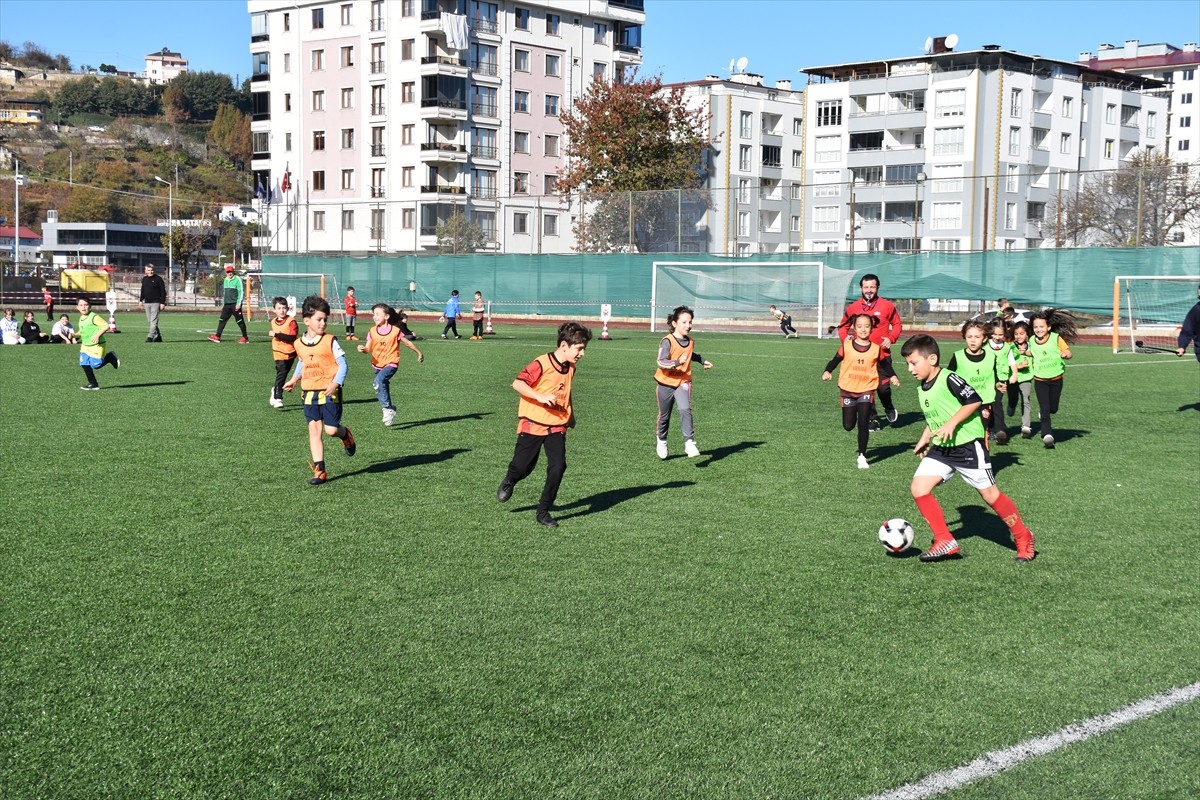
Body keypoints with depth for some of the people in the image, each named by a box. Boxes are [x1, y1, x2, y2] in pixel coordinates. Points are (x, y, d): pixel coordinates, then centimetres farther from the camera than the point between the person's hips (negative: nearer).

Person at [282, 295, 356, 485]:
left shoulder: (330, 341, -8)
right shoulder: (299, 344, 5)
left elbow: (343, 364, -9)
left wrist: (335, 383, -21)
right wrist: (294, 380, 19)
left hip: (330, 393, -4)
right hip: (309, 393, 4)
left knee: (331, 429, -7)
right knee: (314, 430, -1)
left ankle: (345, 435, 30)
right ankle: (319, 470, 1)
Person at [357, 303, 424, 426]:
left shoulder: (395, 331, -9)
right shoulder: (372, 332, -1)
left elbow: (407, 343, 3)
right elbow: (368, 348, -5)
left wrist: (419, 353, 14)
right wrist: (363, 349, -28)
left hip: (391, 363, -5)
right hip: (377, 364, 5)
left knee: (379, 381, -29)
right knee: (383, 386, 15)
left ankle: (388, 409, -21)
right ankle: (390, 411, 33)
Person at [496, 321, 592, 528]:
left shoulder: (570, 368, 7)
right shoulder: (542, 364, -16)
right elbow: (517, 383, -19)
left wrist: (570, 415, 25)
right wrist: (540, 397, -28)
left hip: (557, 426, 5)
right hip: (532, 424, -5)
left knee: (558, 467, -10)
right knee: (522, 467, 2)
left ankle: (543, 511, 3)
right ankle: (508, 482, 40)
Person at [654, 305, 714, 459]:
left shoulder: (690, 342, 3)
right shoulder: (667, 341, -17)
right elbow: (661, 362, -29)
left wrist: (702, 361, 25)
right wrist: (677, 362, -42)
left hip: (683, 382, 3)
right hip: (666, 383, -3)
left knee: (685, 409, -22)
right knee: (664, 415, 13)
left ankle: (689, 443, -24)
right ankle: (661, 442, 38)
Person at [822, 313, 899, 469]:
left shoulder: (876, 348, -3)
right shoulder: (846, 346, -5)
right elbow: (835, 360, 2)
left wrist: (892, 377, -6)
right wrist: (827, 371, -15)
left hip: (867, 390, -1)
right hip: (847, 389, 1)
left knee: (863, 424, -9)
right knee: (848, 425, 8)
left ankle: (862, 456, 2)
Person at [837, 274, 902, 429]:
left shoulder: (887, 306, -2)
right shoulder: (853, 308, 3)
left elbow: (897, 324, 10)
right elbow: (843, 326, 16)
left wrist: (891, 338, -7)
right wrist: (845, 338, -3)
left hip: (882, 355, -2)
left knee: (883, 387, -8)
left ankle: (889, 408, 25)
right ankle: (873, 419, 18)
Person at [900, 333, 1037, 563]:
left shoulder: (949, 379, -18)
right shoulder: (921, 387, 8)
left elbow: (974, 401, -21)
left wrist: (952, 424, -26)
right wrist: (925, 439, 14)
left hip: (968, 445, -8)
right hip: (940, 449, 8)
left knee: (989, 494, 0)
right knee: (919, 488, -8)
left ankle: (1023, 538, 20)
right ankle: (945, 541, 0)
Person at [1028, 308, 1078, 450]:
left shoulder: (1056, 338, -12)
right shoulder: (1032, 341, -2)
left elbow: (1068, 353, -13)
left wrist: (1065, 354, -36)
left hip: (1056, 379, -1)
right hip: (1040, 380, 1)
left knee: (1053, 408, 8)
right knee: (1045, 408, -8)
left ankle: (1042, 413, 42)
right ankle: (1047, 435, -5)